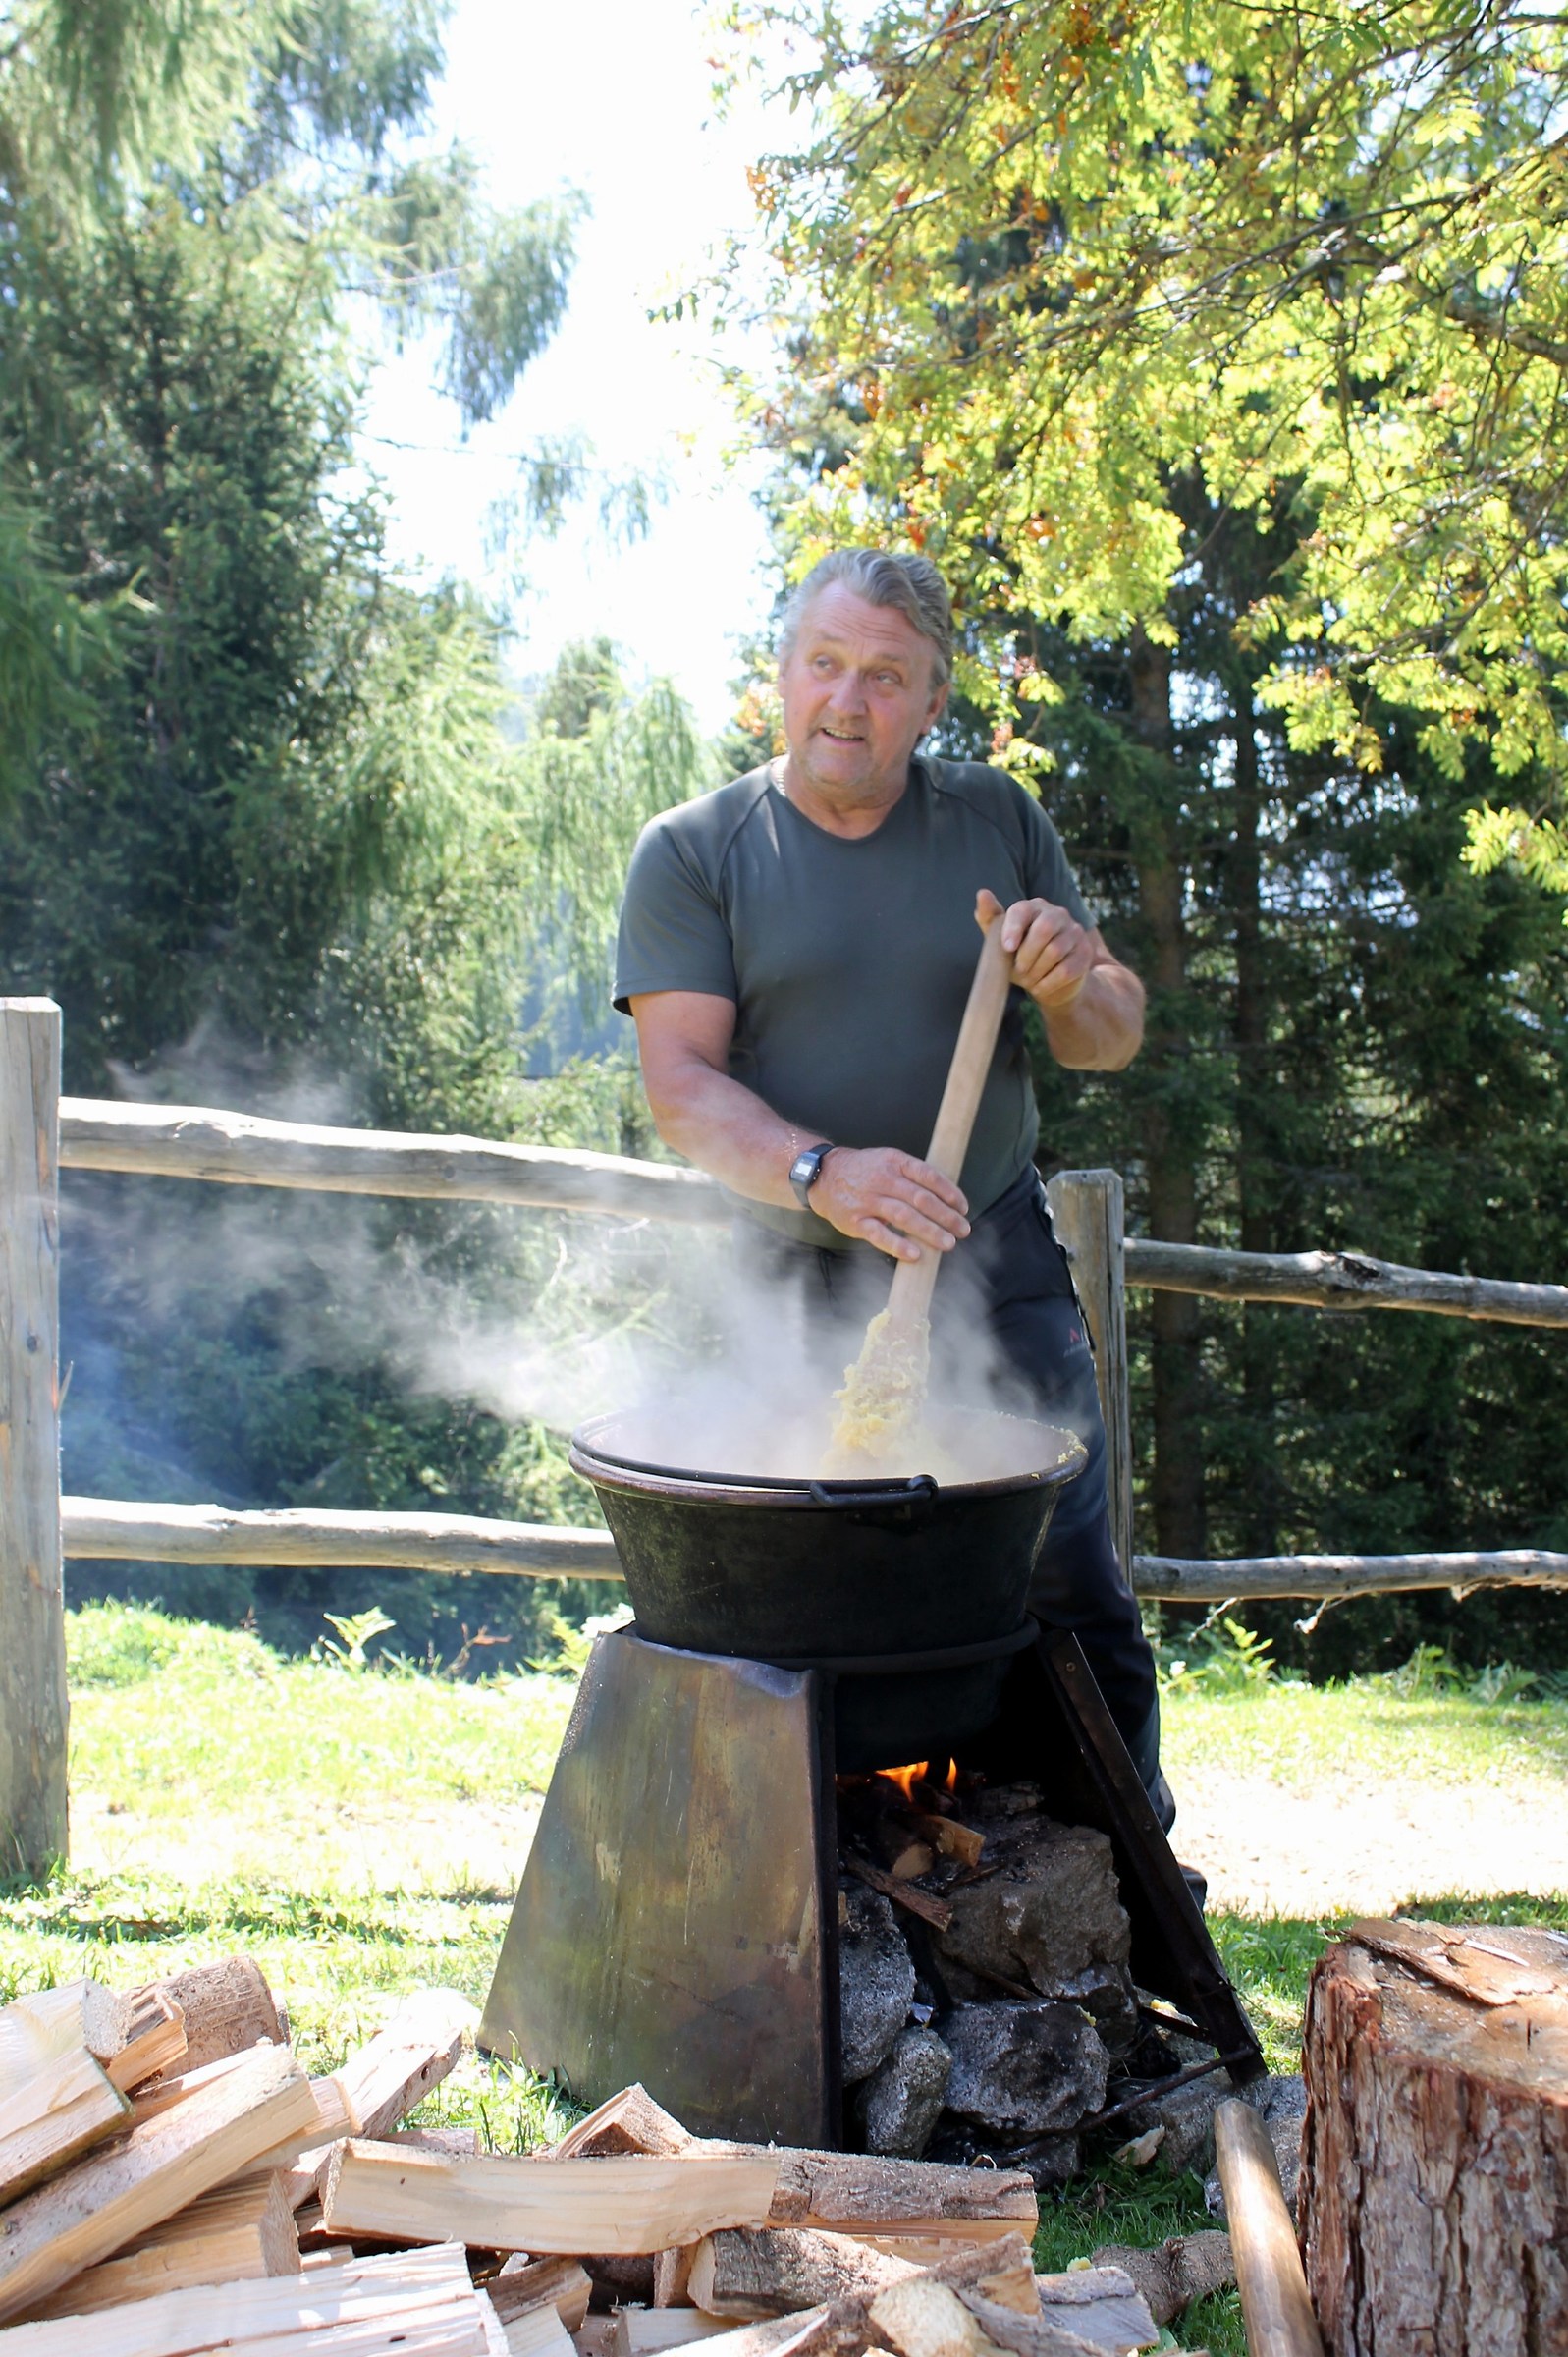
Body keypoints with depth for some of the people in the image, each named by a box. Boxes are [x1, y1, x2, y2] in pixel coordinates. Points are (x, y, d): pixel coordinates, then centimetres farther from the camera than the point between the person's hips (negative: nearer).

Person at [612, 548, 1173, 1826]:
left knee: (1074, 1604, 1)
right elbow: (680, 1083, -10)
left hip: (1002, 1271, 2)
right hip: (799, 1289, -2)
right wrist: (823, 1174, -28)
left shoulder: (997, 818, 7)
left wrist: (1071, 982, -13)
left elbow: (1115, 1038, 11)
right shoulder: (694, 851, -1)